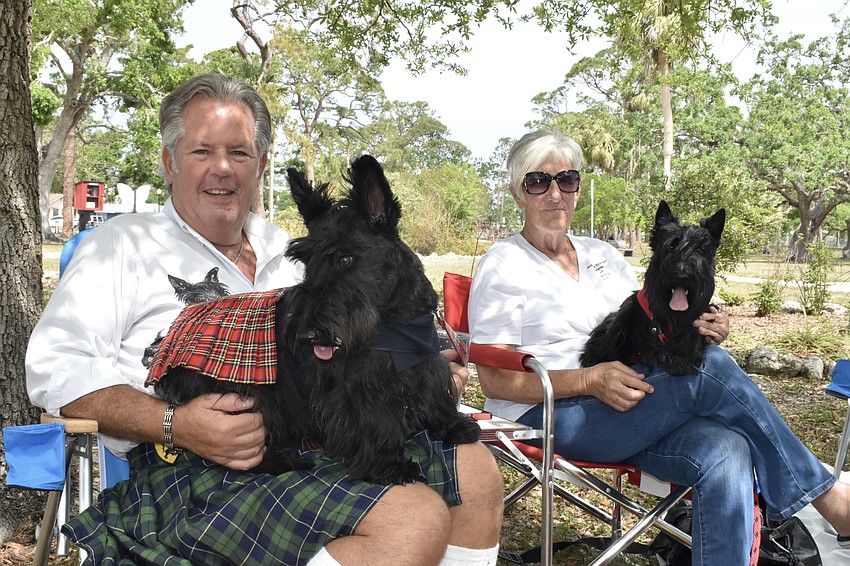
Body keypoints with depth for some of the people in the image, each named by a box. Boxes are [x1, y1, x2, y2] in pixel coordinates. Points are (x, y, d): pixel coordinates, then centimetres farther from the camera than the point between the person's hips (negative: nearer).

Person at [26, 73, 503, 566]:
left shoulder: (288, 251, 25)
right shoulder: (125, 244, 8)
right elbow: (54, 367, -3)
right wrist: (174, 424, -20)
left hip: (320, 443, 7)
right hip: (197, 470, -6)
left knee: (475, 470, -9)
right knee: (414, 521, -27)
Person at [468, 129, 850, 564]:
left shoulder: (603, 255, 19)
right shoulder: (503, 266, -1)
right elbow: (494, 379, -9)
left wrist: (694, 330, -5)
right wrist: (591, 380, -21)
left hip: (627, 404, 6)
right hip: (548, 416, -6)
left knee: (725, 450, -27)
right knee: (710, 367, -24)